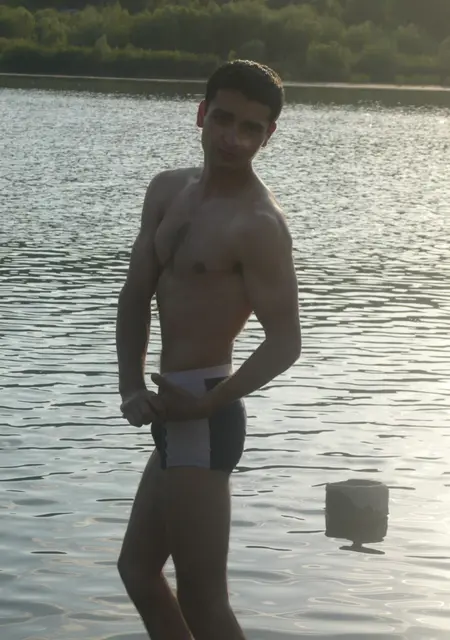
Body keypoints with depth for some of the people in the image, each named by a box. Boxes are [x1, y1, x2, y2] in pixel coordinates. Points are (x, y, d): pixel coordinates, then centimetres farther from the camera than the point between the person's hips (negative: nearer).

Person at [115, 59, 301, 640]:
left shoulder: (258, 224, -17)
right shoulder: (167, 191, 8)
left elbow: (285, 343, -21)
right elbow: (135, 295, 7)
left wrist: (205, 405, -25)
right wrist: (132, 387, -6)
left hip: (204, 418, -9)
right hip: (175, 412, 9)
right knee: (138, 566, 24)